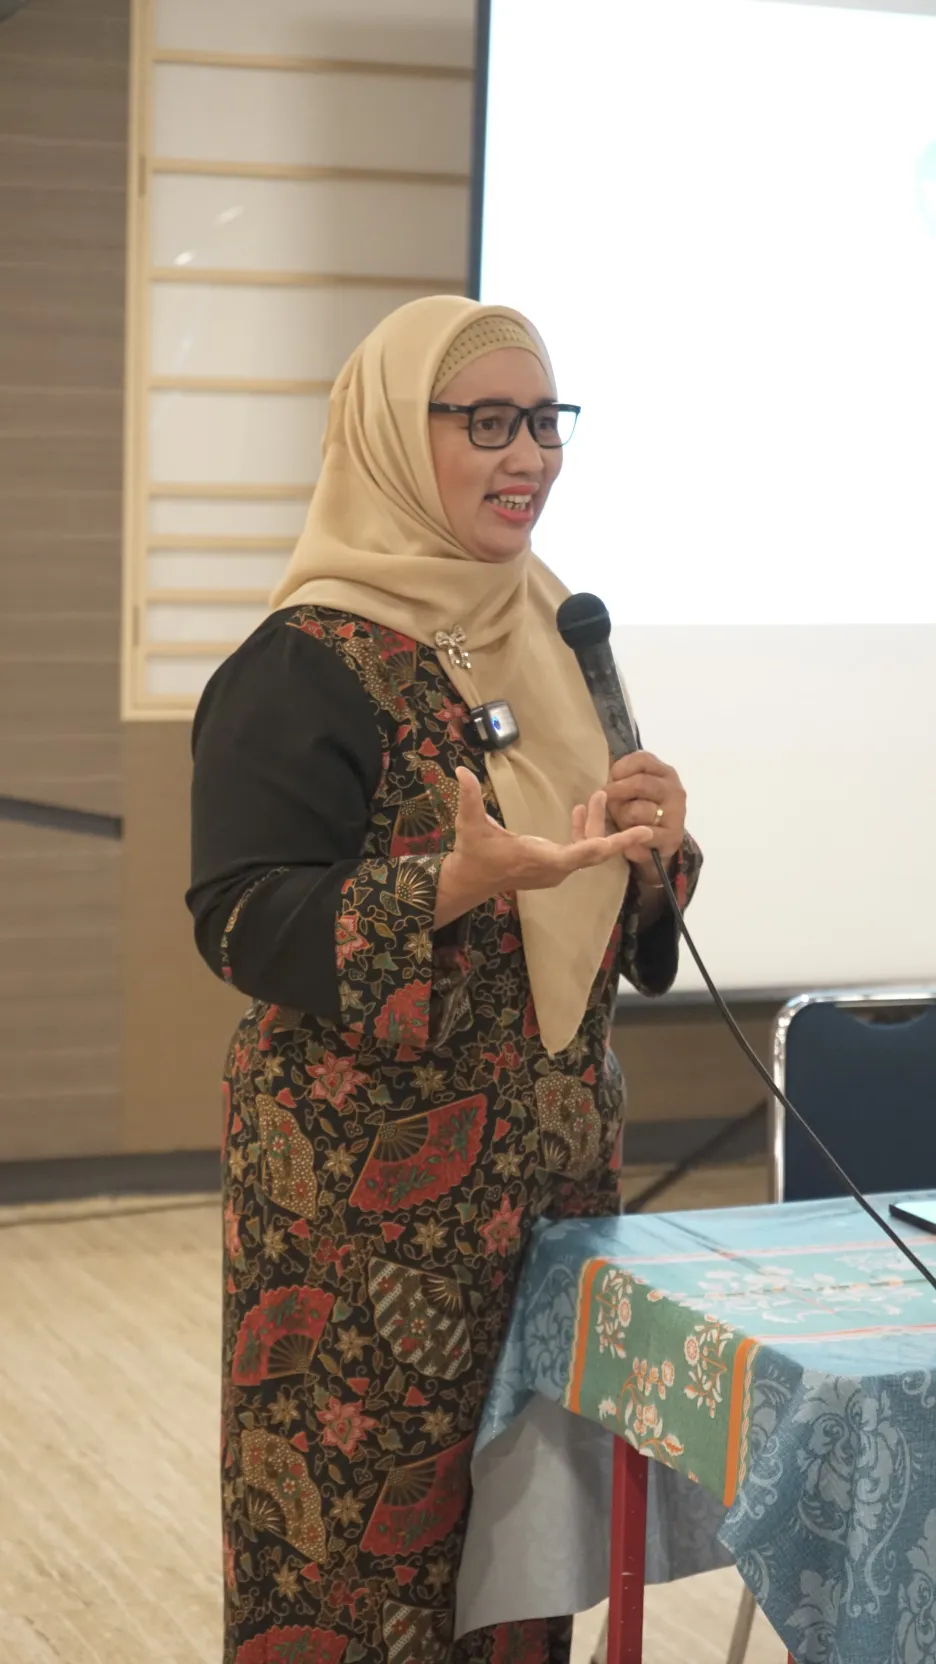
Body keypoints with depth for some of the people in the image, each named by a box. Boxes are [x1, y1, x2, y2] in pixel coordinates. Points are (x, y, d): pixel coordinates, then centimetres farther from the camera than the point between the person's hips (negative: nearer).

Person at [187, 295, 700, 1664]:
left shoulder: (553, 639, 13)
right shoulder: (307, 667, -10)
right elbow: (245, 921, -16)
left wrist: (647, 841, -3)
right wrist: (456, 884, -29)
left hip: (553, 1163, 7)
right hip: (371, 1186, -6)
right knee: (365, 1514, -3)